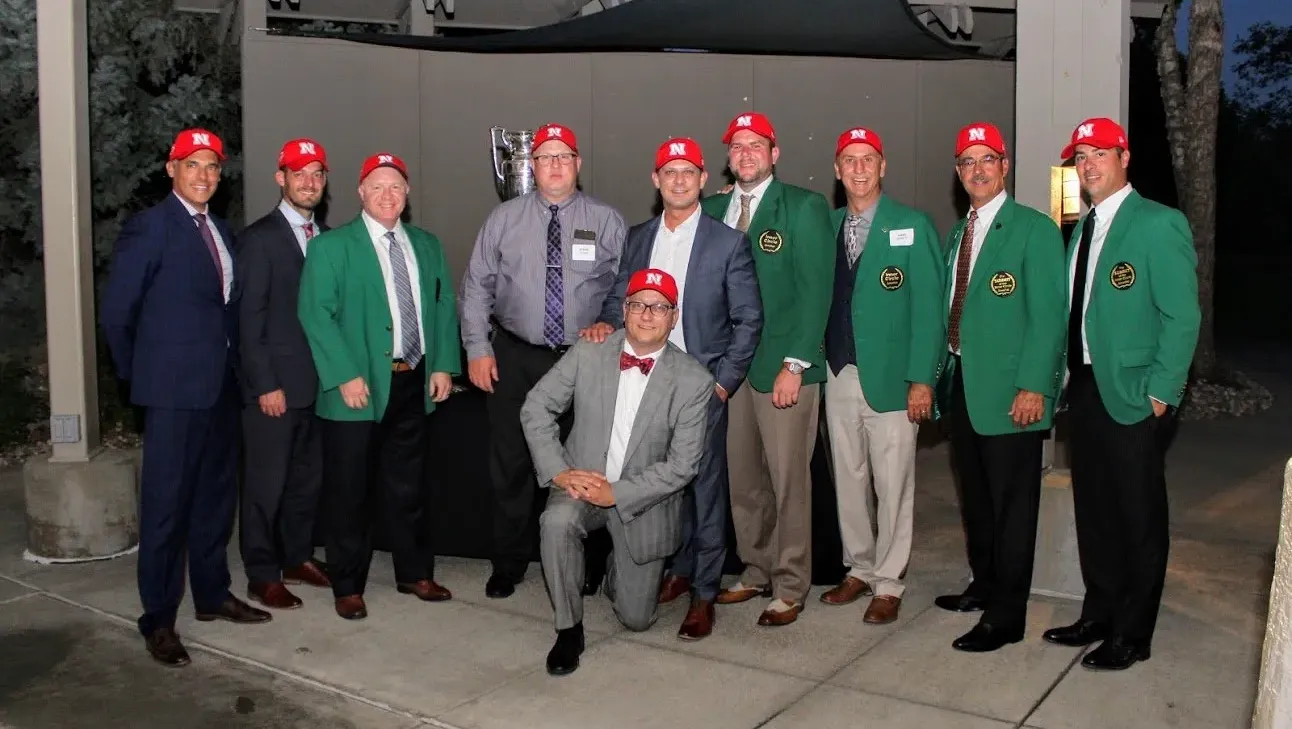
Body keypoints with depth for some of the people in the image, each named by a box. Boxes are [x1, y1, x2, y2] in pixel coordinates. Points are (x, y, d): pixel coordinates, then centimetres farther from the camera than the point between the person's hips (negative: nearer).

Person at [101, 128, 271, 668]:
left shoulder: (220, 230, 13)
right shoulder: (150, 228, -9)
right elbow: (116, 313, -7)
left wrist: (230, 363, 9)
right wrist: (139, 375, 1)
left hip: (220, 386, 7)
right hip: (175, 389, -7)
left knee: (215, 495, 15)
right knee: (167, 502, -1)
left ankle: (212, 595, 29)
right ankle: (158, 619, 9)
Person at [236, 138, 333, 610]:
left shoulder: (328, 238, 10)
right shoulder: (259, 238, -7)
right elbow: (250, 317, -11)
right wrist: (265, 385, -15)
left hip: (317, 381, 6)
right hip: (274, 384, -6)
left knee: (307, 477, 15)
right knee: (266, 483, 2)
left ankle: (297, 557, 30)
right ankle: (263, 576, 13)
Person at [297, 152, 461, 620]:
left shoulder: (426, 245, 12)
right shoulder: (331, 247, -4)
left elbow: (443, 306, 13)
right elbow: (316, 314, -11)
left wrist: (444, 365, 2)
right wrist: (345, 376, -18)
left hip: (414, 383, 5)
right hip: (359, 387, -4)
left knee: (407, 486, 16)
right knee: (350, 492, 4)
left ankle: (414, 573, 28)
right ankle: (348, 586, 16)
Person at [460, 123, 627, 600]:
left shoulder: (606, 221, 1)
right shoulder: (503, 219, 3)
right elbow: (476, 287, 4)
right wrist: (477, 349, -2)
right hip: (514, 358, 1)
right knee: (510, 464, 9)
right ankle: (508, 564, 25)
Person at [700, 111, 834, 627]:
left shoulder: (804, 208, -3)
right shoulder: (713, 209, 11)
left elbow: (815, 291, -8)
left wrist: (794, 364, -14)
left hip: (783, 365, -4)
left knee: (788, 480, 2)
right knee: (742, 478, 10)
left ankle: (789, 588, 14)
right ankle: (755, 571, 25)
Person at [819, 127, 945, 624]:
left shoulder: (912, 227, -3)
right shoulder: (826, 226, 9)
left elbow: (928, 307, -6)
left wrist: (922, 378, -11)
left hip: (890, 377, -4)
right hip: (839, 373, 4)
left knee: (892, 484, 2)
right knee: (848, 479, 11)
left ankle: (888, 583, 15)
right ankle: (859, 569, 27)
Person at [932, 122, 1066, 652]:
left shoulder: (1034, 230, -7)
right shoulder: (956, 234, 15)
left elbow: (1047, 316, -13)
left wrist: (1032, 386, -19)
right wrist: (941, 372, 11)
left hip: (1009, 391, -7)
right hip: (961, 384, 7)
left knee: (1012, 504, 0)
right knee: (975, 498, 17)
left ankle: (1006, 616, 8)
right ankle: (984, 585, 34)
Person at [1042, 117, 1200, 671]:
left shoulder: (1159, 225, -10)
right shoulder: (1082, 228, 13)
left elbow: (1181, 317, -14)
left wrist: (1159, 392, -16)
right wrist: (1068, 377, 8)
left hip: (1134, 396, -7)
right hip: (1086, 389, 7)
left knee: (1138, 518, 4)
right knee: (1093, 510, 15)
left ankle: (1131, 635, 16)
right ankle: (1098, 615, 30)